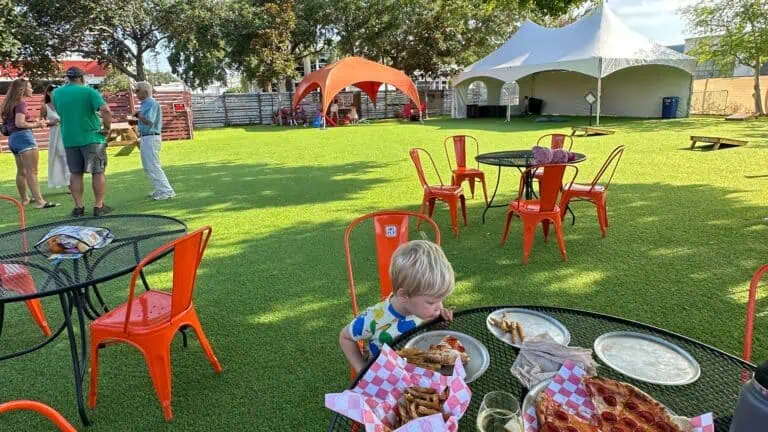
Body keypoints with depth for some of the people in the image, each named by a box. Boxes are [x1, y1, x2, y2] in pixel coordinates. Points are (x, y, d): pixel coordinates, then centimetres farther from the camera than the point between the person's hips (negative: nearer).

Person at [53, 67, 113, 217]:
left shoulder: (56, 93, 8)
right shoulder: (88, 91, -8)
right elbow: (106, 110, -23)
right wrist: (107, 127, -12)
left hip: (69, 139, 4)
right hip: (92, 137, -4)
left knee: (75, 173, 10)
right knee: (98, 172, 2)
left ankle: (78, 207, 10)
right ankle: (99, 206, 2)